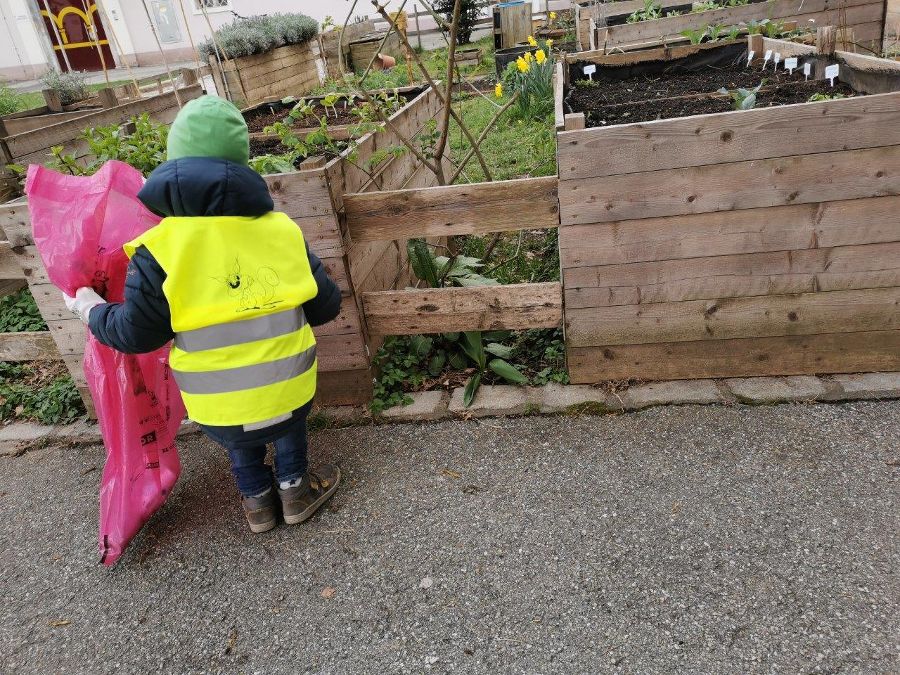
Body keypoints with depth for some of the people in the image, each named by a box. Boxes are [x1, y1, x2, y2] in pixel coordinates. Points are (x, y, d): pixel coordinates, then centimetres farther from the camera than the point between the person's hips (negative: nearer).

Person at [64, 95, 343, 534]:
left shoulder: (158, 250, -15)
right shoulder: (282, 230, -10)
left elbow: (136, 334, -7)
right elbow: (325, 307, -2)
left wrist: (90, 309, 13)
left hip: (219, 410, 0)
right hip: (288, 393, 1)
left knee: (239, 440, 32)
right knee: (289, 423, 33)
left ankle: (257, 502, 48)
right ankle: (295, 490, 46)